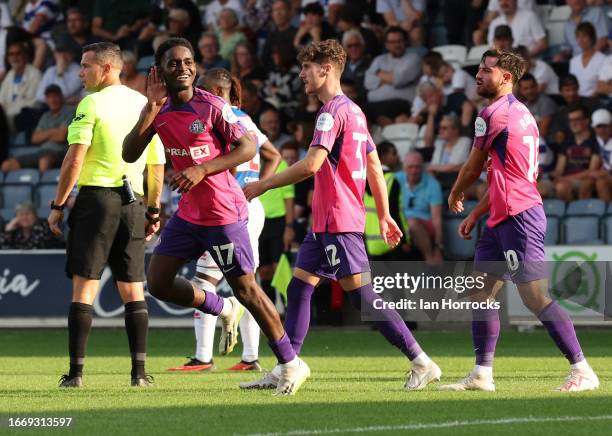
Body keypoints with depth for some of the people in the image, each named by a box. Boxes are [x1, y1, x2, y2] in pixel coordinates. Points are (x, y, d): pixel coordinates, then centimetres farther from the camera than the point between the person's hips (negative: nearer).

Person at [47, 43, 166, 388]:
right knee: (133, 289, 8)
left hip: (96, 197, -5)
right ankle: (140, 371, 4)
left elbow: (75, 158, -13)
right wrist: (154, 210, 21)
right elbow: (157, 164, 13)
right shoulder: (144, 104, 11)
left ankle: (76, 372, -6)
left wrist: (58, 206, -7)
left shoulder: (92, 103, -6)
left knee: (84, 287, -3)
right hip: (133, 204, 5)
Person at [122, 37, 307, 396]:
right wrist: (151, 109, -16)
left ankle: (291, 363, 7)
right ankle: (225, 310, 25)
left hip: (224, 213, -7)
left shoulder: (212, 106, -15)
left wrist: (202, 170, -24)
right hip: (189, 212, 7)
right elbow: (130, 155, -5)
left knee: (246, 288, -4)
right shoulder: (160, 110, 2)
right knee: (158, 283, 3)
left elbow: (248, 148, -15)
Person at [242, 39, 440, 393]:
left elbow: (311, 165, -22)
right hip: (327, 221, 10)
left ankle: (422, 364, -8)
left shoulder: (333, 112, -14)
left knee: (362, 296, -9)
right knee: (299, 287, 10)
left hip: (339, 221, -10)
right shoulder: (354, 111, 17)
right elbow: (375, 167, 19)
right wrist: (384, 215, 21)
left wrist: (263, 186, -15)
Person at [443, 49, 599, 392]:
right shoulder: (520, 113, 19)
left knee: (536, 297, -11)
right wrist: (475, 215, 24)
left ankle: (583, 371, -10)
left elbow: (473, 169, 0)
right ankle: (482, 374, 9)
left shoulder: (494, 114, -10)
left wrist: (455, 195, 20)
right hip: (504, 218, 10)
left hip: (519, 218, -10)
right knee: (481, 293, 9)